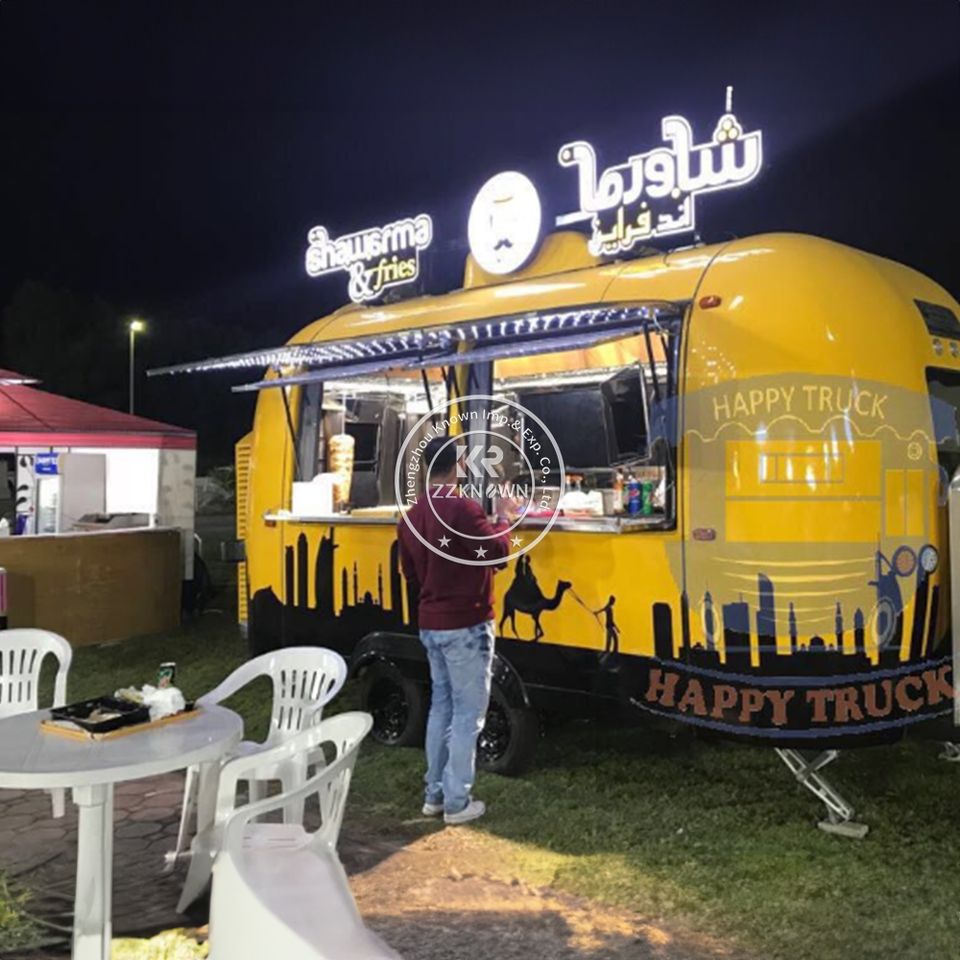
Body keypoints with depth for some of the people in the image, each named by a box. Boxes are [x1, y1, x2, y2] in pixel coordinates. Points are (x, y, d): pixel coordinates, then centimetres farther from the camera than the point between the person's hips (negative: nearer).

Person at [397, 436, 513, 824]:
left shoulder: (411, 516, 6)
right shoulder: (461, 508, -18)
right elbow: (497, 550, -17)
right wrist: (503, 519, -1)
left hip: (430, 624, 7)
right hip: (465, 626, -7)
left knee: (441, 705, 17)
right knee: (468, 712, 2)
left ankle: (434, 793, 24)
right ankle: (457, 802, 7)